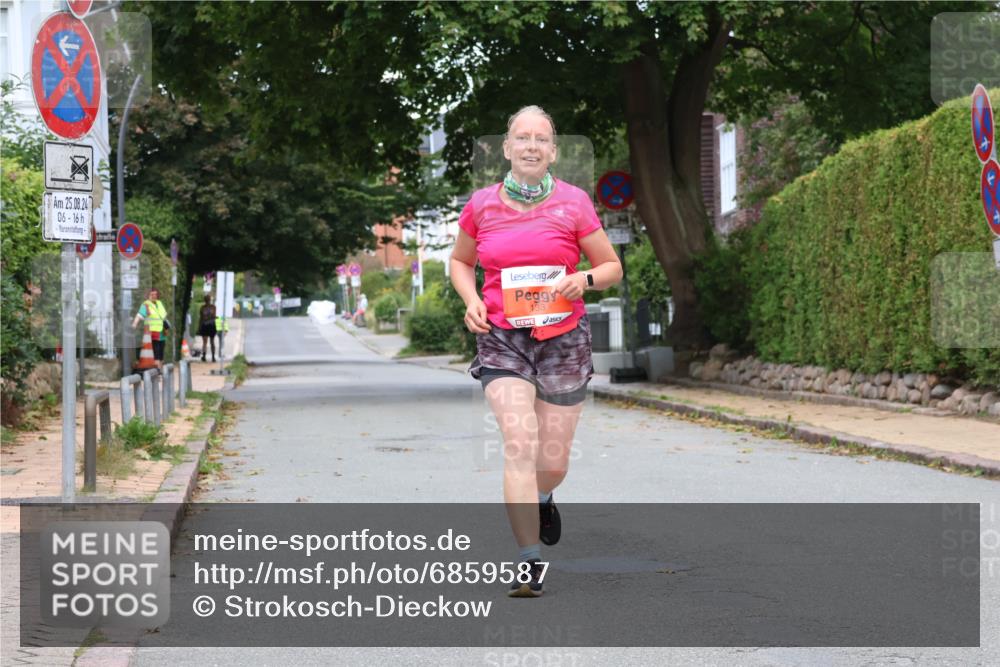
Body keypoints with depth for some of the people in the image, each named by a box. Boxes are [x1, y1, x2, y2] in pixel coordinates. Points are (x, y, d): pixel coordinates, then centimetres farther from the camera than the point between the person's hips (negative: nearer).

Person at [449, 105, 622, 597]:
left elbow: (612, 267, 4)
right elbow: (460, 261, 17)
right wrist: (471, 299, -3)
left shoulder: (573, 203, -3)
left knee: (552, 464, 7)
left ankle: (542, 497, 46)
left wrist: (584, 279, -17)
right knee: (519, 445, -18)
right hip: (502, 338, 0)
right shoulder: (481, 206, -1)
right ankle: (530, 563, -14)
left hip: (563, 339, 1)